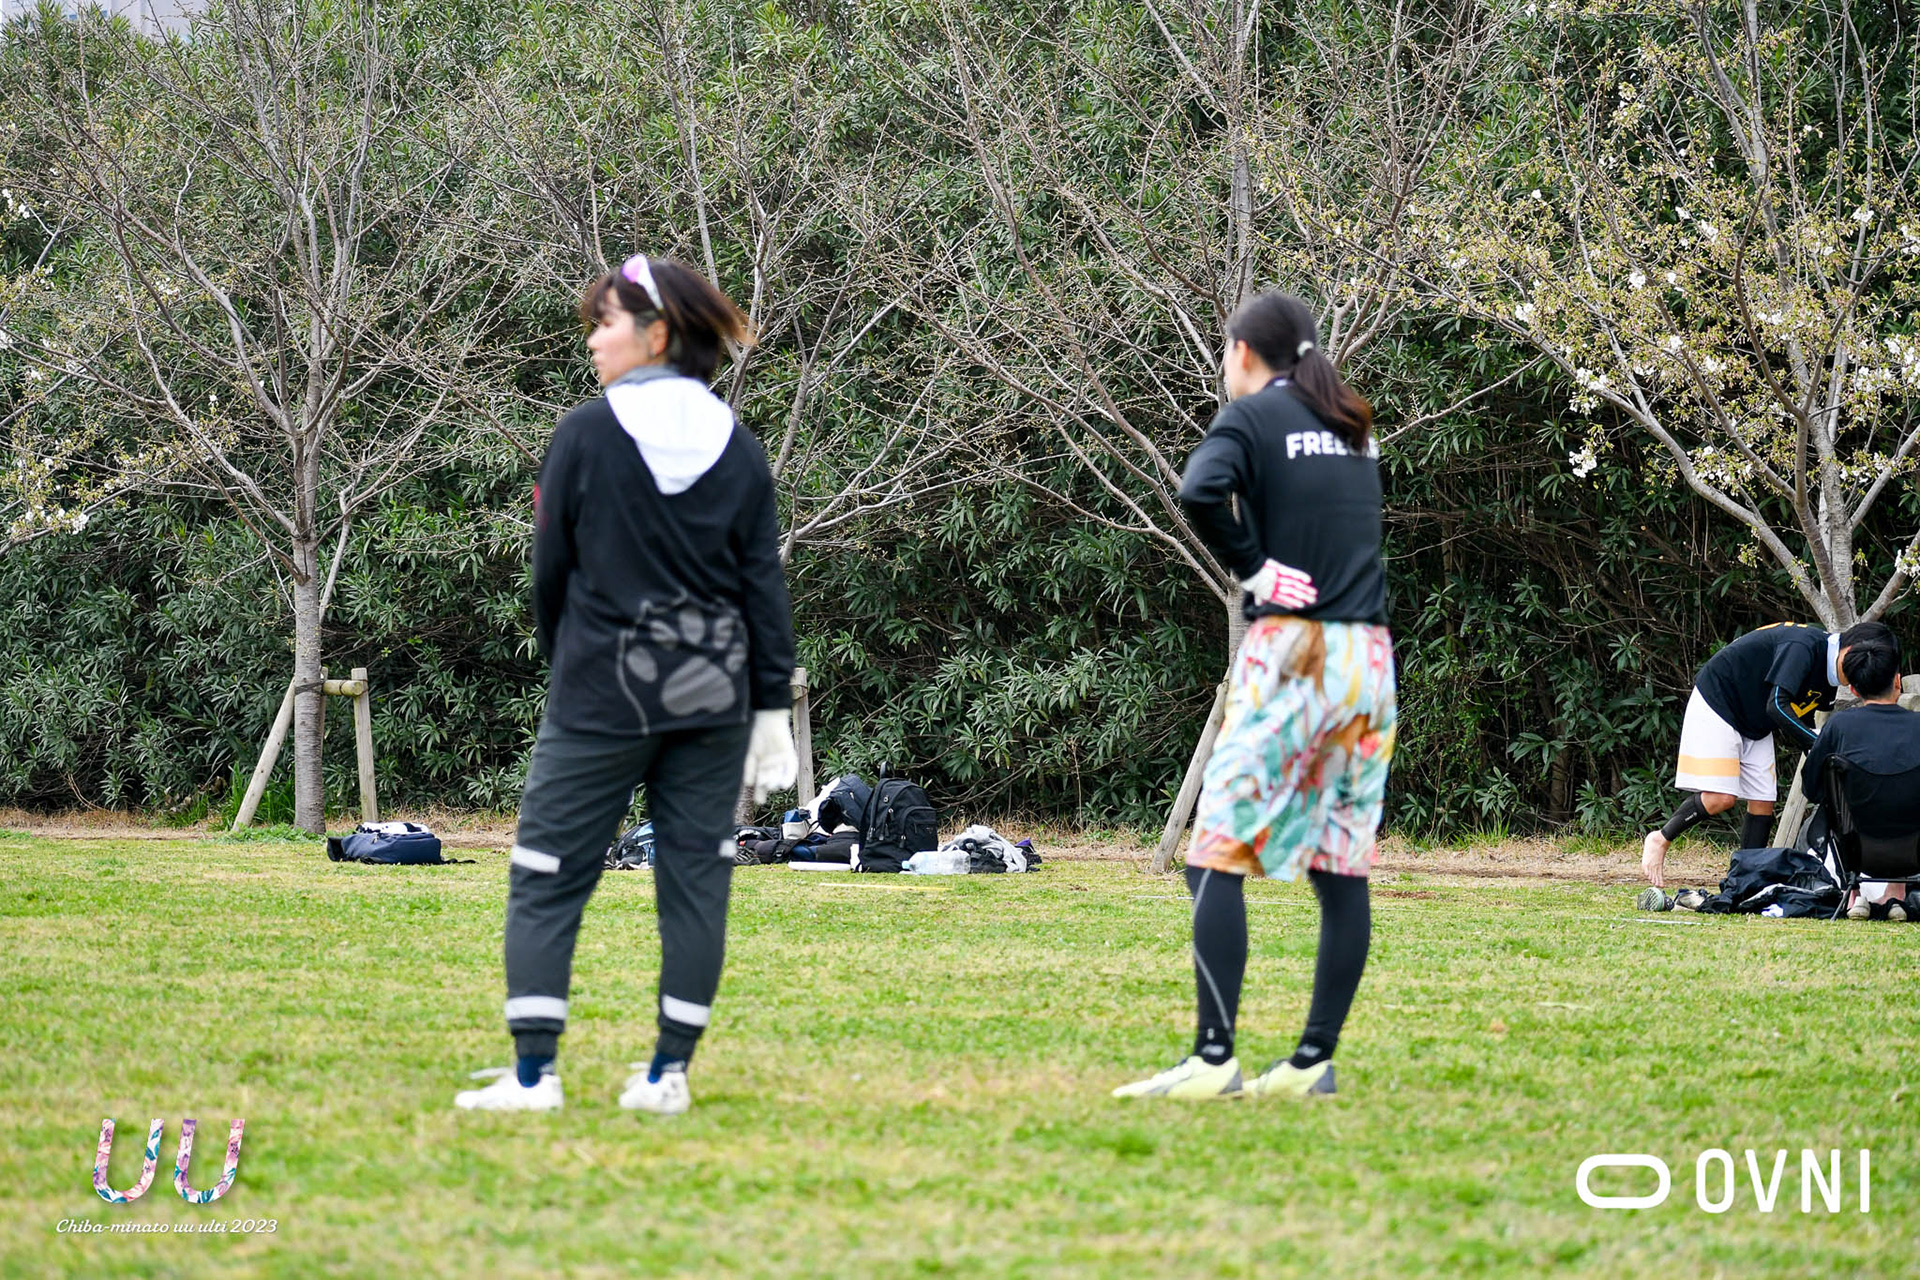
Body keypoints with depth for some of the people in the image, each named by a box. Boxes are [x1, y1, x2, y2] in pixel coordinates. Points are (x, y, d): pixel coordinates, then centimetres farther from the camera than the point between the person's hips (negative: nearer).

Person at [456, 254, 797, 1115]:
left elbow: (551, 570, -1)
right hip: (712, 696, 4)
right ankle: (670, 1074, 9)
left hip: (602, 696, -4)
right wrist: (772, 710, 7)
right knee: (695, 876, 8)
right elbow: (764, 585, 4)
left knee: (549, 877, 2)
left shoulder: (588, 434, -7)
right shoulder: (736, 445, 4)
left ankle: (534, 1075, -4)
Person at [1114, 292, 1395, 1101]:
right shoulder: (1354, 426, 19)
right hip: (1369, 655, 7)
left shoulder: (1253, 414, -3)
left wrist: (1251, 564, -9)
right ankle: (1314, 1060, 7)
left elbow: (1200, 492, -21)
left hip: (1291, 648, -7)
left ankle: (1213, 1058, -15)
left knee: (1218, 858, -7)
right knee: (1342, 868, 7)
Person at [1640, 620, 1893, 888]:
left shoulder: (1829, 678, 0)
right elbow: (1777, 706, -34)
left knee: (1763, 803, 1)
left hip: (1756, 726, 9)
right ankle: (1660, 840, 2)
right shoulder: (1803, 646, -28)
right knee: (1720, 798, -18)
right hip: (1716, 704, -9)